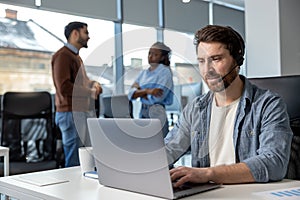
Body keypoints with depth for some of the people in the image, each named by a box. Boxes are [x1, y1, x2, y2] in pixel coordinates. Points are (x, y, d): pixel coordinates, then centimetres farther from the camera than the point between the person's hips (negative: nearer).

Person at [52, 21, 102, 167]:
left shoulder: (76, 56, 21)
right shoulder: (62, 55, -11)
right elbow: (64, 87, -21)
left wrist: (93, 84, 6)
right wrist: (92, 92, -12)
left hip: (84, 112, 10)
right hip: (71, 113, -10)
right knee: (74, 162, -5)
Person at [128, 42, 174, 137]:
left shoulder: (165, 71, -5)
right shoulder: (143, 73, 12)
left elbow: (157, 98, -15)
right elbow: (131, 94, 1)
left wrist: (140, 91, -2)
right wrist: (147, 91, -15)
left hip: (156, 113, -6)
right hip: (142, 113, 6)